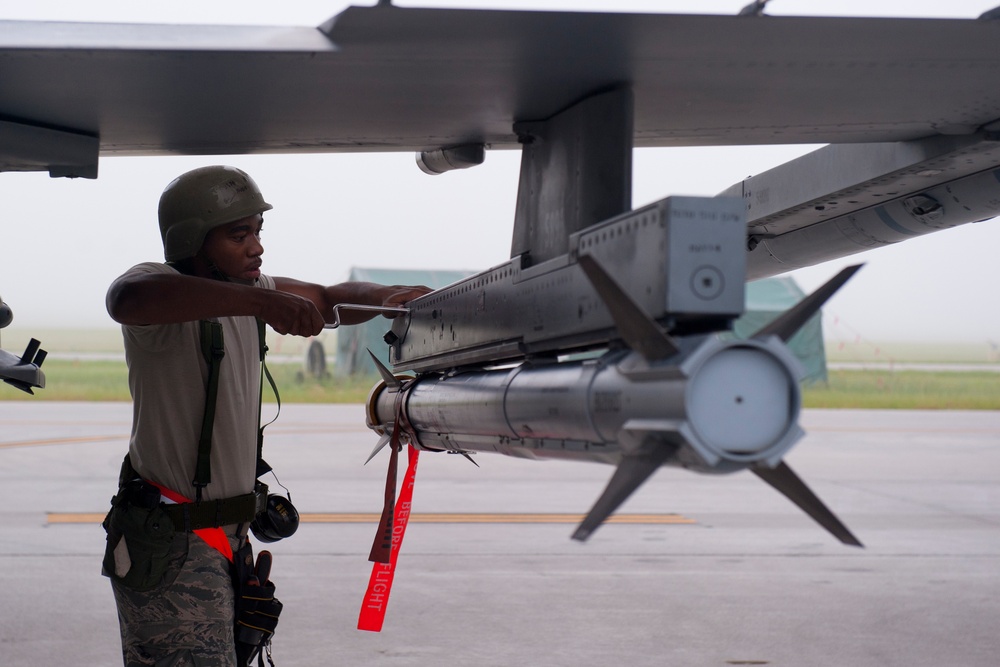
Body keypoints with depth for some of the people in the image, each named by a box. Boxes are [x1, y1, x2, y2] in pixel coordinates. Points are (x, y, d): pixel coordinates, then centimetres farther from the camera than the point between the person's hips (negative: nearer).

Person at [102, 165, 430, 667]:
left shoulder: (249, 289, 11)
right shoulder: (165, 293, -16)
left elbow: (329, 300, 20)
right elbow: (128, 298, -40)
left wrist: (388, 297, -2)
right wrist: (259, 302, -48)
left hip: (226, 536, 9)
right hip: (170, 544, -9)